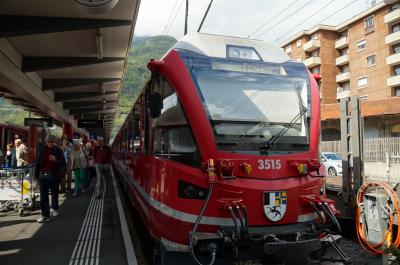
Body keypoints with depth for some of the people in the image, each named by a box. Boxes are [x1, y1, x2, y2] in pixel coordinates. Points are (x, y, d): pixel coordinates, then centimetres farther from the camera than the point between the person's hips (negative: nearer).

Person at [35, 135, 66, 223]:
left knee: (54, 193, 15)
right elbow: (38, 162, 7)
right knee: (43, 196, -2)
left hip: (53, 175, -1)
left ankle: (55, 209, 38)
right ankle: (45, 215, 2)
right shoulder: (43, 149, 4)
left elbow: (63, 163, -3)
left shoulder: (58, 150, -2)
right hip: (43, 174, 1)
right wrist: (36, 175, 3)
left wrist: (55, 160, -22)